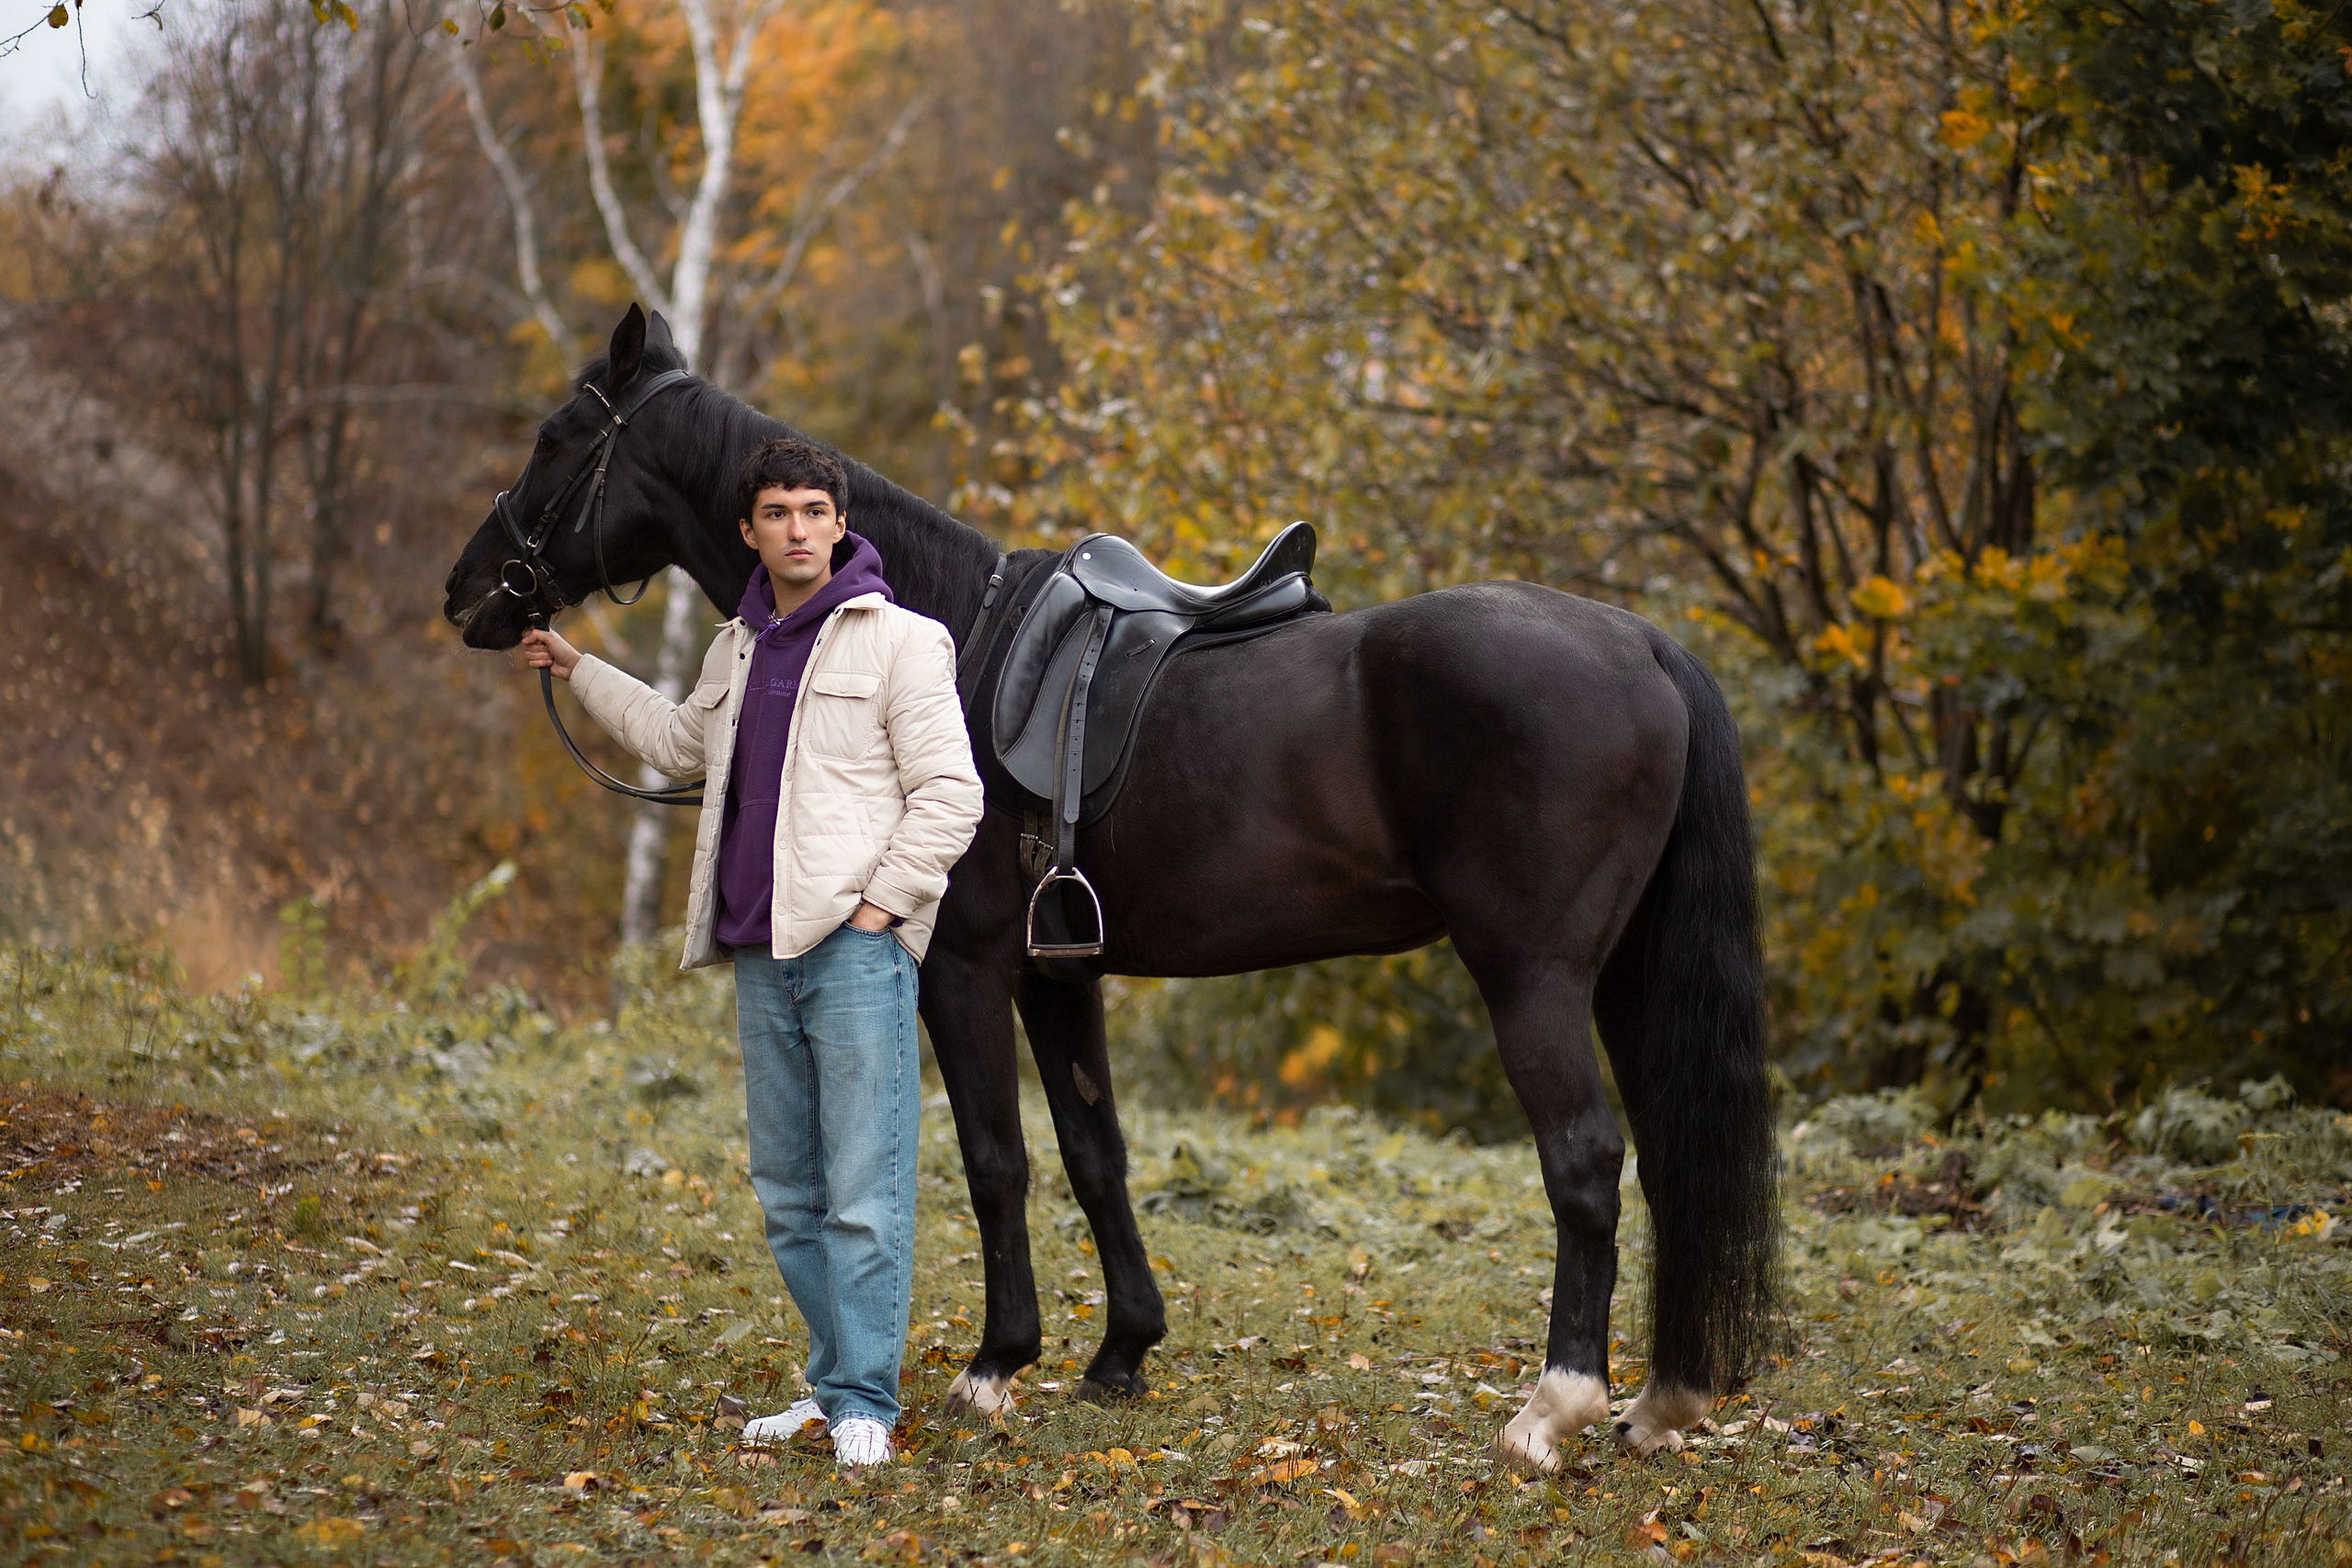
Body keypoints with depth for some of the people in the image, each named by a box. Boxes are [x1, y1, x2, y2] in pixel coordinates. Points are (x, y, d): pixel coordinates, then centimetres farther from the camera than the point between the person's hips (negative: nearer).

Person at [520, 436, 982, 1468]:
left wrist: (881, 904, -13)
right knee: (788, 1194, 12)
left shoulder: (896, 642, -5)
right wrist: (580, 672, 40)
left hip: (857, 951, -7)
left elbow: (949, 795, -8)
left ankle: (865, 1402, -7)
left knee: (865, 1196, -10)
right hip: (761, 955, 7)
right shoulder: (739, 648, 16)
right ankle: (835, 1384, 21)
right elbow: (681, 742, 36)